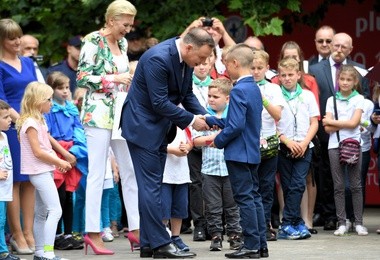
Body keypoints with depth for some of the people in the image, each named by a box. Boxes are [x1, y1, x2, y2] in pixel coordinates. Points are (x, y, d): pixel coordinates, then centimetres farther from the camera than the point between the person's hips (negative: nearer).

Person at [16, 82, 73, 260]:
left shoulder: (39, 121, 14)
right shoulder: (30, 123, -16)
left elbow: (49, 140, 26)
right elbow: (37, 152, -18)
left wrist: (66, 155, 20)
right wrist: (59, 162, -12)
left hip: (44, 171, 10)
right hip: (39, 171, -10)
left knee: (41, 213, 13)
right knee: (55, 210, -16)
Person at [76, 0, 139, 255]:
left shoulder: (122, 43, 13)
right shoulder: (93, 42, -10)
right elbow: (82, 78, -15)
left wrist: (131, 79, 5)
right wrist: (115, 79, -16)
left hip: (122, 113, 8)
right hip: (99, 113, -8)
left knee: (131, 171, 6)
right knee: (98, 173, -5)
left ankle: (135, 228, 12)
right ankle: (93, 232, -2)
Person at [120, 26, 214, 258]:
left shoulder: (186, 59, 2)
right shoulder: (158, 58, -26)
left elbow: (187, 93, 12)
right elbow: (160, 103, -25)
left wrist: (203, 115, -5)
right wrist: (192, 120, -19)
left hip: (160, 127, 9)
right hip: (143, 126, -9)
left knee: (151, 186, 10)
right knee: (151, 186, -8)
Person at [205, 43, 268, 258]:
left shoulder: (239, 90, -18)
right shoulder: (254, 88, 11)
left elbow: (236, 126, -23)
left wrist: (219, 141, -9)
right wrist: (211, 120, 18)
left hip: (239, 153, -9)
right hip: (253, 152, 9)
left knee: (245, 199, -5)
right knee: (254, 196, 12)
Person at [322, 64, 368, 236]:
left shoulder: (358, 99, 4)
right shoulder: (332, 100, 8)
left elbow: (353, 123, -9)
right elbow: (328, 128, -1)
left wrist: (332, 122, -4)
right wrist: (345, 123, -9)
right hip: (335, 145, 1)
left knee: (356, 185, 0)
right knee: (338, 186, 1)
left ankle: (359, 223, 3)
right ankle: (341, 223, 4)